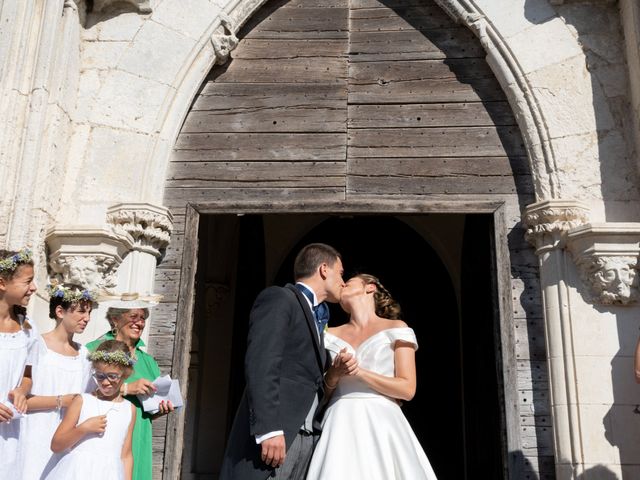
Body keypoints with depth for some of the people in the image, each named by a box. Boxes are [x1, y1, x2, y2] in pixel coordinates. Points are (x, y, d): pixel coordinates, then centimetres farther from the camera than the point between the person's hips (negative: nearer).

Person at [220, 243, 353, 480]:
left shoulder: (315, 317, 25)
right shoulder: (279, 298, -2)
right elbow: (261, 365, -15)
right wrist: (268, 429, -23)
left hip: (305, 438, 8)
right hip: (272, 434, -8)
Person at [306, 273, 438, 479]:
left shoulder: (395, 329, 3)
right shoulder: (332, 336, 12)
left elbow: (407, 389, -5)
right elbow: (322, 391, 13)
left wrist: (359, 372, -12)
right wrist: (334, 374, -8)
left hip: (380, 423, -2)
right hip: (341, 425, 3)